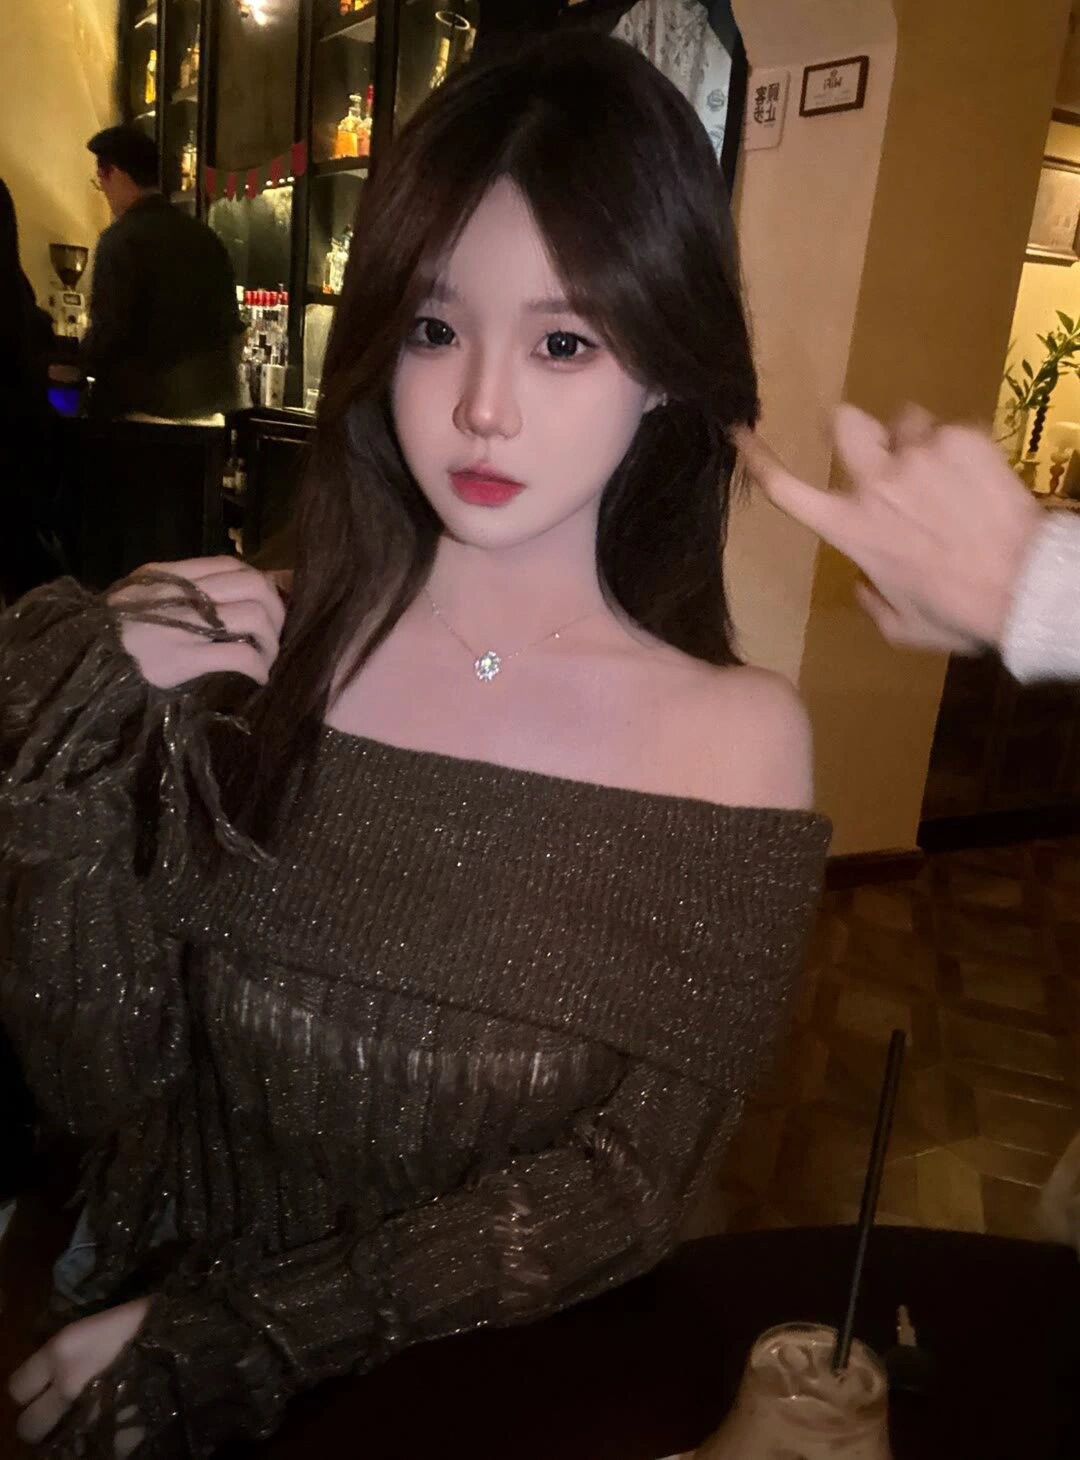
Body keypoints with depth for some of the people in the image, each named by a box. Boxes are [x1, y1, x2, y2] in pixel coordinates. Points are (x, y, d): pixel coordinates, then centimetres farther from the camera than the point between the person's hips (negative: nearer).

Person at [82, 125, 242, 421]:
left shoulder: (120, 239, -11)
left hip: (142, 406, -6)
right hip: (208, 402, 7)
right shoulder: (205, 236, 9)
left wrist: (73, 369, 2)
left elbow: (109, 331, -16)